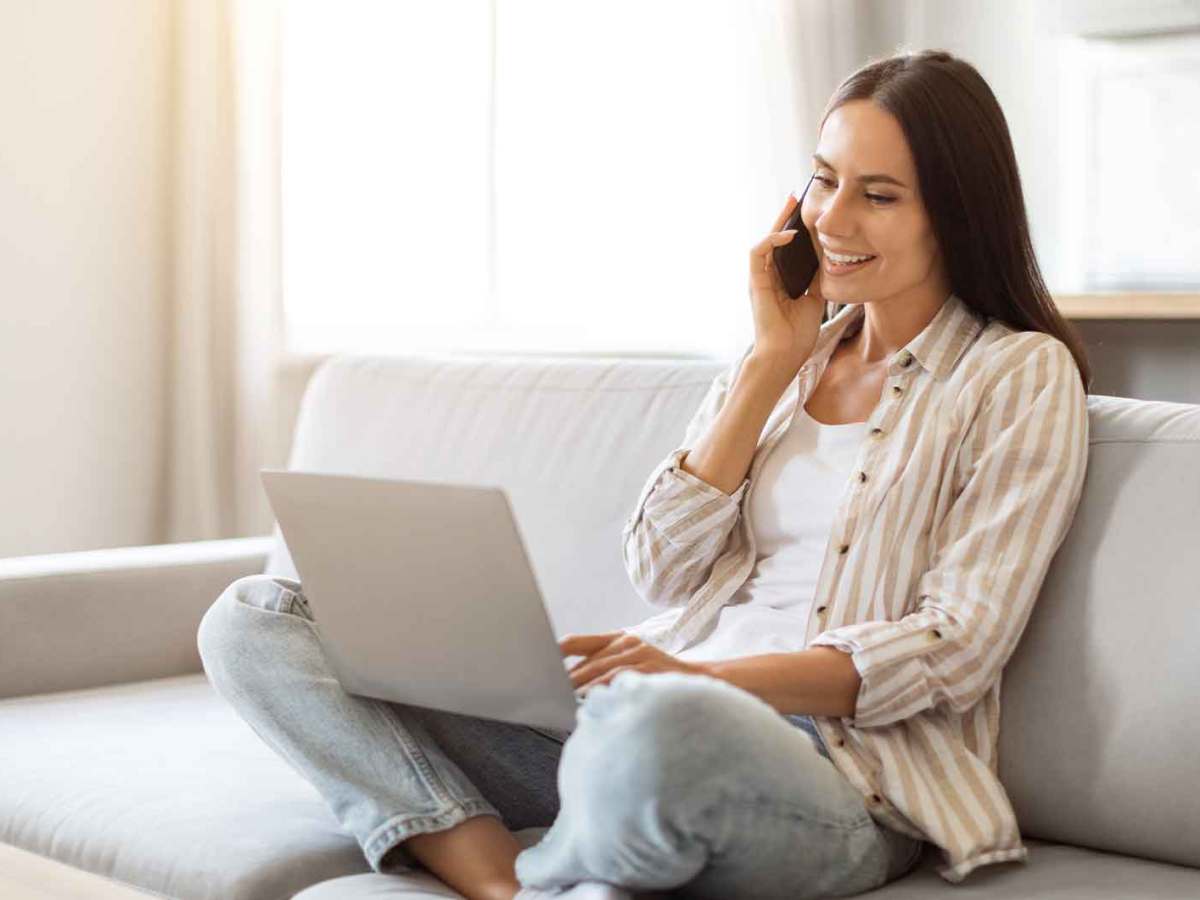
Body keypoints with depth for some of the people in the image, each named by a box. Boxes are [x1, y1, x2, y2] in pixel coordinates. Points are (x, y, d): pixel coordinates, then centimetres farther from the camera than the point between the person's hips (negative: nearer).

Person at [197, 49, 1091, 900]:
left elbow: (955, 646, -8)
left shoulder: (1020, 376, 2)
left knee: (656, 722, -44)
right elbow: (662, 570, 9)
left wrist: (708, 674, -21)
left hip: (843, 776, -6)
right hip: (636, 719, 6)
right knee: (255, 620, -5)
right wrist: (771, 361, 4)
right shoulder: (791, 352, 19)